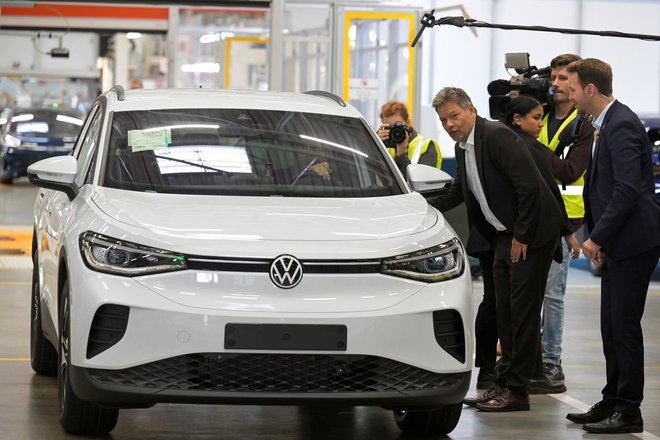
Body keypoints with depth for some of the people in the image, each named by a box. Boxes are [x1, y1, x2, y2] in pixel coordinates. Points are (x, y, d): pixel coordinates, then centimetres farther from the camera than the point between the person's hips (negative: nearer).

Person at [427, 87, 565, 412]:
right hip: (505, 236, 9)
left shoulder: (497, 136, -20)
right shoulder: (462, 148, 9)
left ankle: (517, 390, -3)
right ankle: (506, 383, 17)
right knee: (504, 312, 11)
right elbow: (458, 192, 22)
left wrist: (521, 236, -18)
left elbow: (529, 187, -23)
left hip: (532, 233, -9)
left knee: (523, 312, -6)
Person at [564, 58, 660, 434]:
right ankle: (613, 403, 22)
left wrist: (598, 237, -18)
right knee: (612, 327, 14)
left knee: (624, 325, -6)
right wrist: (598, 238, 15)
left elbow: (628, 190, -23)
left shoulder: (621, 126, -16)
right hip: (617, 243, 10)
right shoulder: (609, 123, 16)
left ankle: (628, 411, -1)